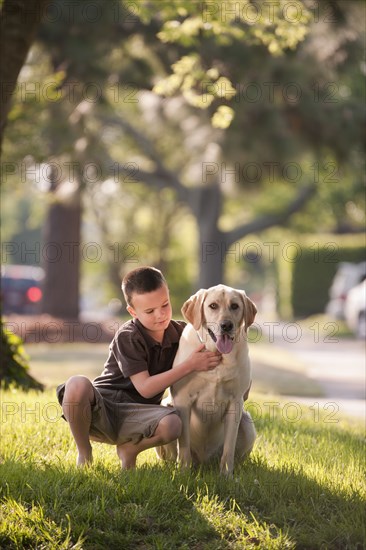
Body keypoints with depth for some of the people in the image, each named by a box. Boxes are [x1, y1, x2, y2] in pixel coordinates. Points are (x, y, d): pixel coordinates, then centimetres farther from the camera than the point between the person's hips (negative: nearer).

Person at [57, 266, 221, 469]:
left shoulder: (180, 331, 1)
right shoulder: (127, 337, -15)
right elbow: (145, 388, -21)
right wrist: (189, 365, -25)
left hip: (132, 417, 3)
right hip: (99, 409, -3)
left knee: (172, 425, -33)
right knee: (78, 384, -39)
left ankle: (129, 449, 2)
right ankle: (84, 452, -12)